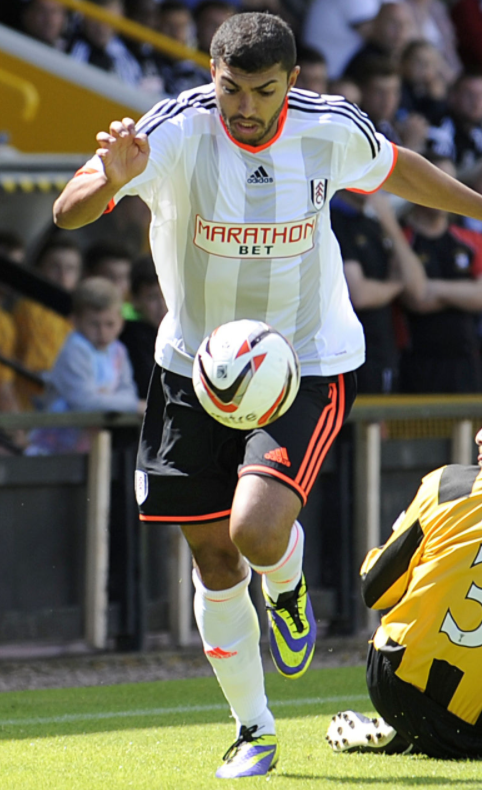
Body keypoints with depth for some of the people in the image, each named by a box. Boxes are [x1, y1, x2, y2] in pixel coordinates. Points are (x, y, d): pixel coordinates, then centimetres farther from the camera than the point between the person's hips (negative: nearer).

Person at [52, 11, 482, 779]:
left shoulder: (334, 129, -13)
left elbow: (393, 168, 12)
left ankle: (289, 589, 15)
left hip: (309, 363, -1)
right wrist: (112, 180, -52)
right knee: (213, 557, 6)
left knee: (257, 530, -23)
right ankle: (253, 730, 25)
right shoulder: (176, 130, -20)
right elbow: (67, 212, -31)